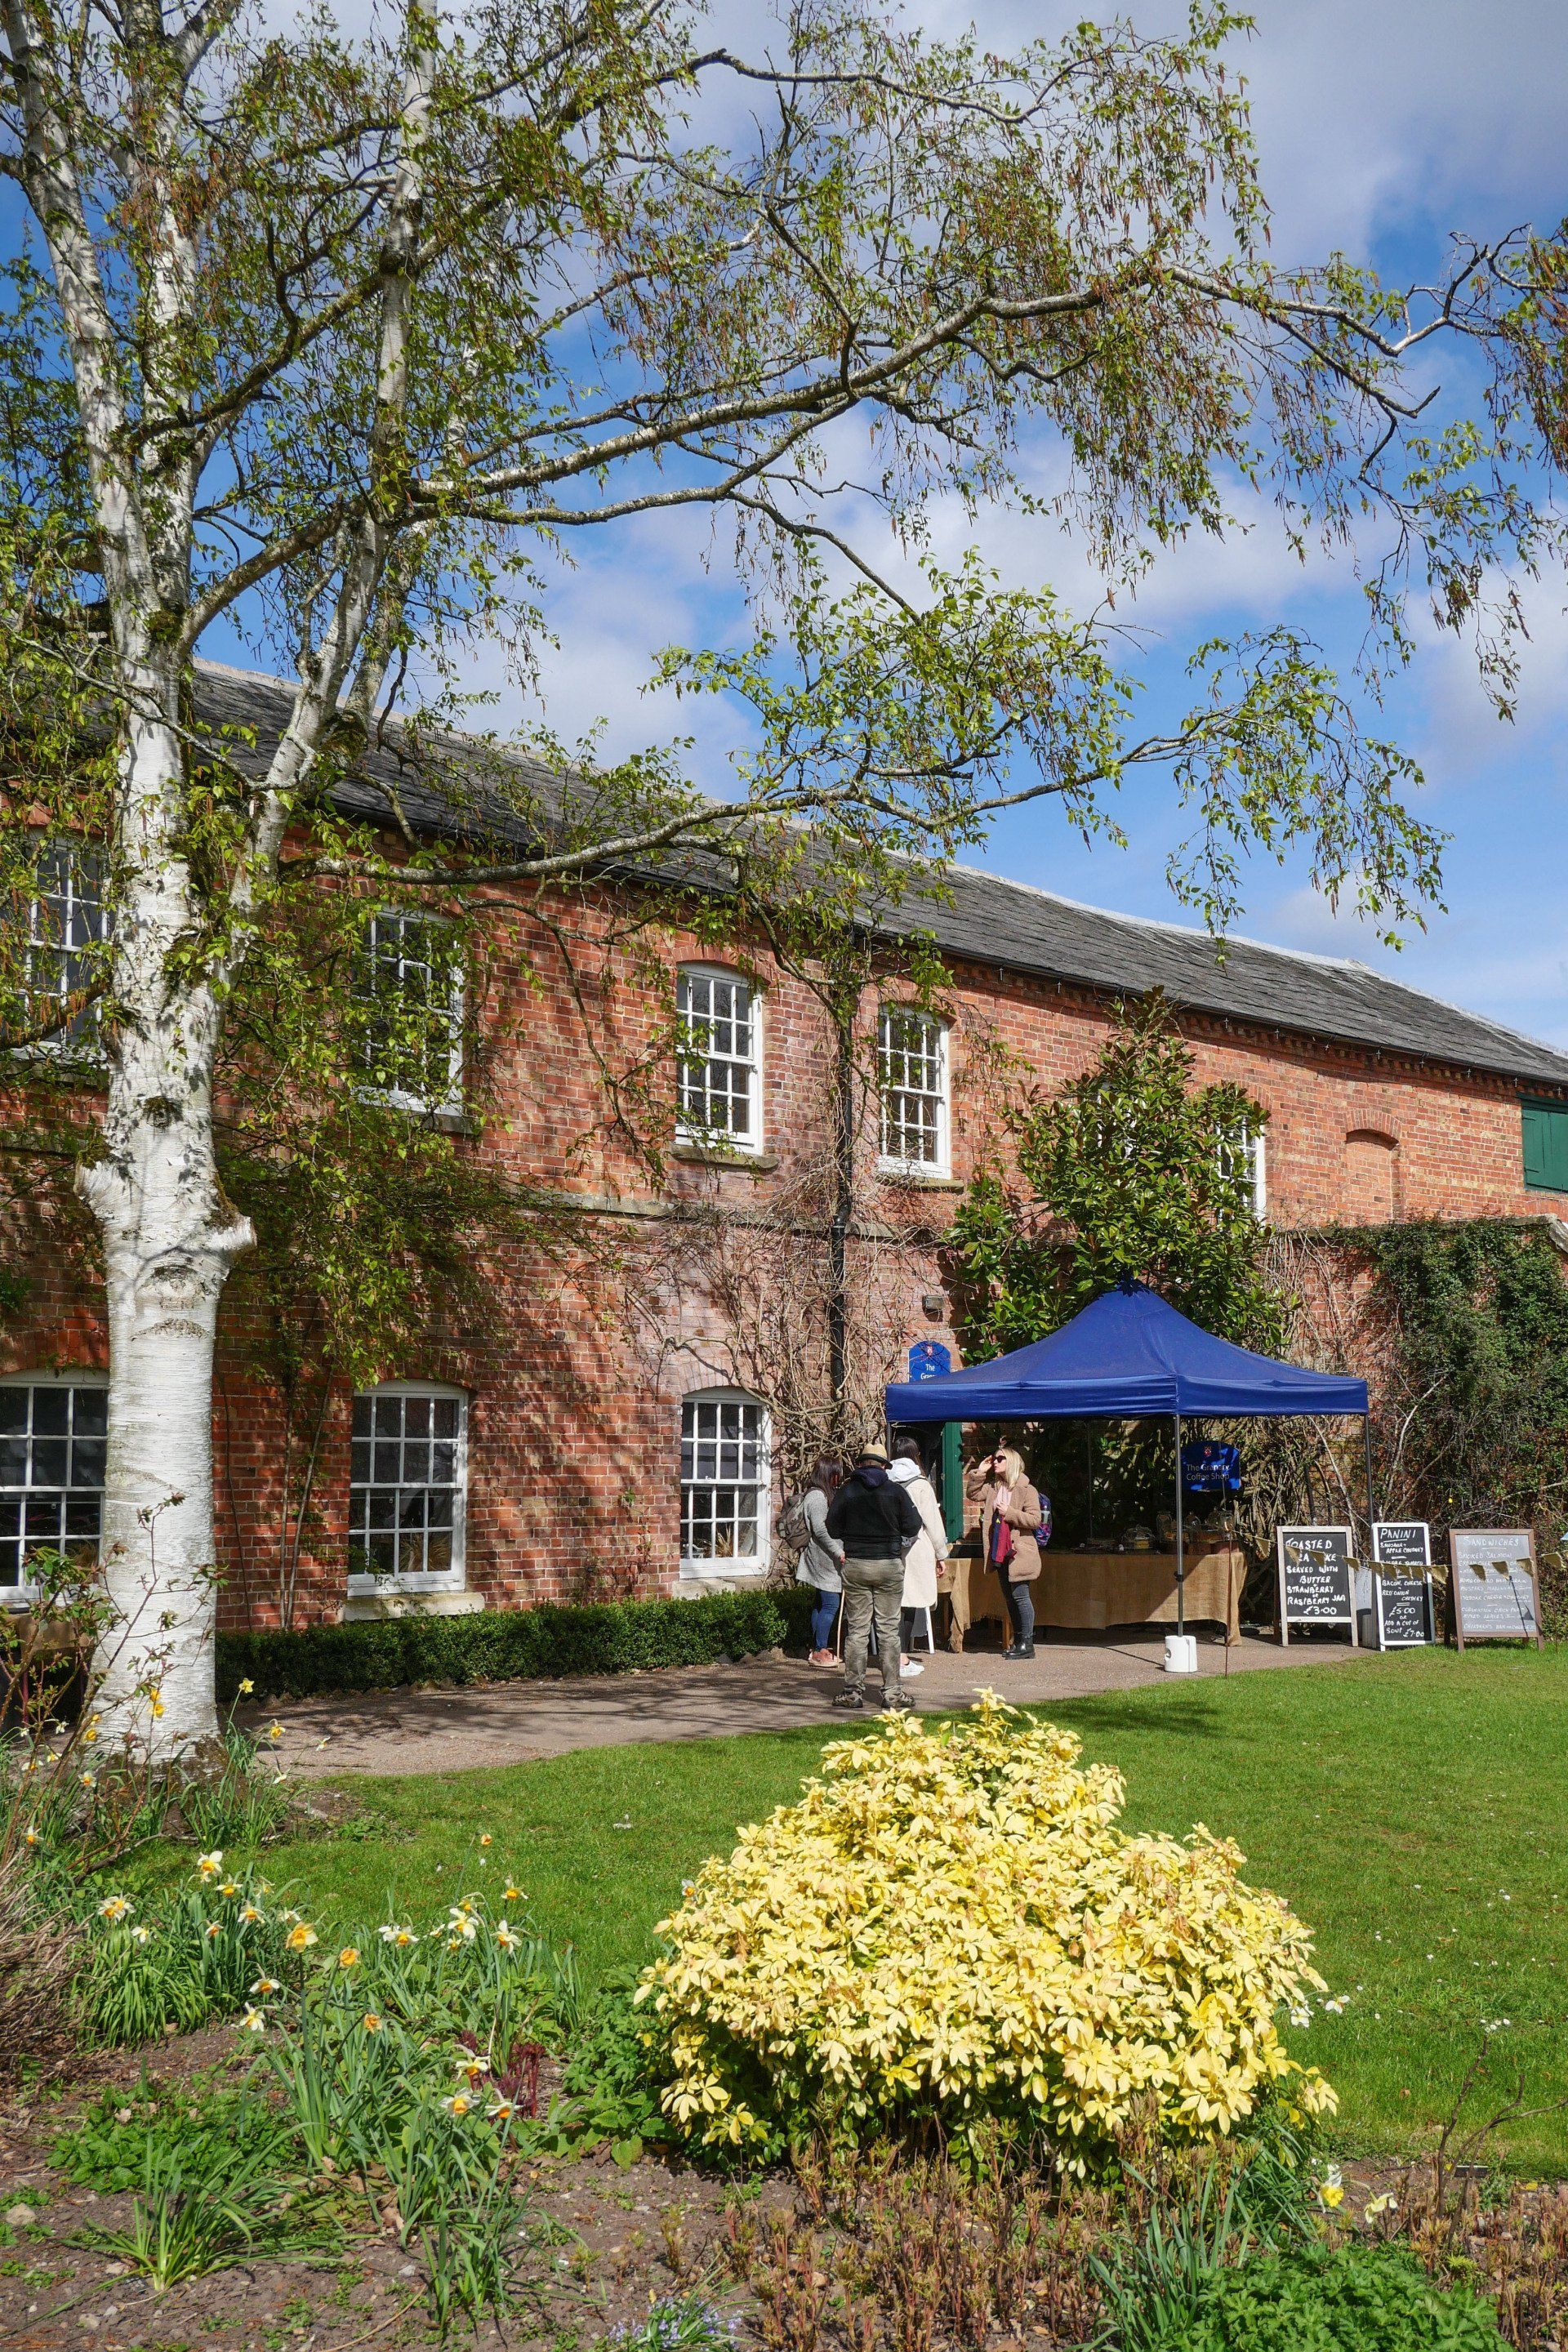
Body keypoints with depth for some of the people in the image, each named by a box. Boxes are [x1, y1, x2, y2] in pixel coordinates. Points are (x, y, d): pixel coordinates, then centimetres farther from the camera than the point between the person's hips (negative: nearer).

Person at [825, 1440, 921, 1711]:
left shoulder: (846, 1491, 0)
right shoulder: (897, 1492, -1)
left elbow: (832, 1527, 1)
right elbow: (912, 1527, 0)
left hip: (854, 1566, 1)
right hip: (889, 1566, 0)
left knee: (856, 1629, 5)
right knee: (889, 1628, 4)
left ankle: (853, 1691, 5)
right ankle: (891, 1692, 6)